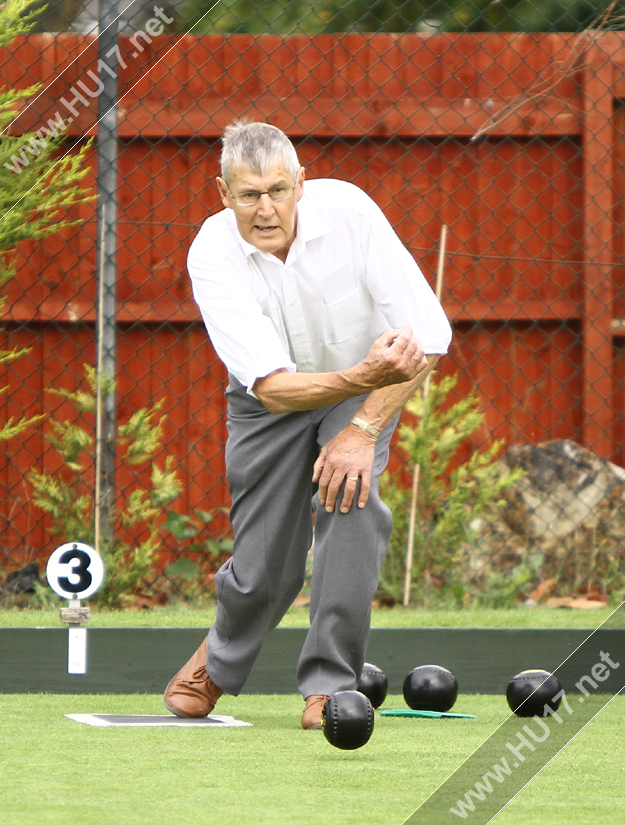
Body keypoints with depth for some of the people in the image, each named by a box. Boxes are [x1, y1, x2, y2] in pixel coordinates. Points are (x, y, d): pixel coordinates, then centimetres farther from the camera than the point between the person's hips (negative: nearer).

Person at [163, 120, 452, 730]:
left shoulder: (347, 211, -28)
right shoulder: (213, 256, -28)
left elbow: (428, 336, -26)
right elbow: (271, 385, -36)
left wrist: (364, 429, -32)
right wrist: (360, 377, -54)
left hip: (367, 388, 0)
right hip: (271, 402, 0)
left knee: (349, 492, -29)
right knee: (264, 572, -4)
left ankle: (332, 681, -16)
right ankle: (221, 659, 32)